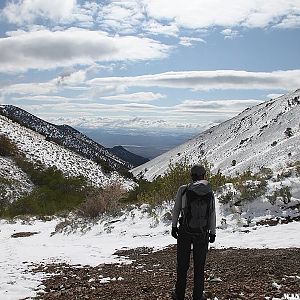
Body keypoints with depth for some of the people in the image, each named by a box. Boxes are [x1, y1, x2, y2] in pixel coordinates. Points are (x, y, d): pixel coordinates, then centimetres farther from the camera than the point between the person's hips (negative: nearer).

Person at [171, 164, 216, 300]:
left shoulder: (183, 190, -10)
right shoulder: (210, 192, -5)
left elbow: (176, 209, -2)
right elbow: (212, 214, -1)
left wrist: (174, 226, 9)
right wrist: (213, 233, 9)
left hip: (184, 231, -1)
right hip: (202, 233, 1)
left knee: (182, 264, 13)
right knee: (199, 266, 14)